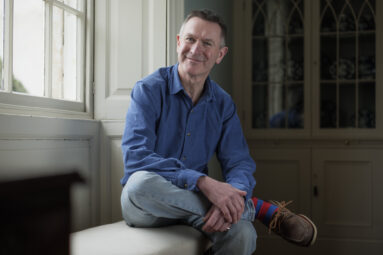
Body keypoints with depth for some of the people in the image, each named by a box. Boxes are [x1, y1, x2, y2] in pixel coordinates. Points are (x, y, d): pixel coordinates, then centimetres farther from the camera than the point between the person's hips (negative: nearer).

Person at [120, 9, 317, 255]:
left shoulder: (223, 103, 5)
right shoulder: (149, 89, -10)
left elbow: (239, 163, -1)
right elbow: (136, 158, -23)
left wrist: (232, 196, -26)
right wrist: (203, 182, -34)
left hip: (194, 200, 1)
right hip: (144, 204, -1)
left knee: (241, 233, -33)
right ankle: (259, 208, -24)